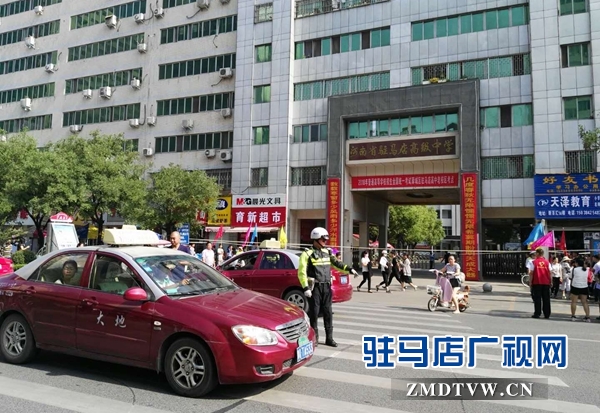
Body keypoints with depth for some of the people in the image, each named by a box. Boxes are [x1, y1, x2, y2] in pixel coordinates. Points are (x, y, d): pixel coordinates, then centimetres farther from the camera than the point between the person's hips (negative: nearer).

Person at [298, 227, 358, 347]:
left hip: (326, 286, 5)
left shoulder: (327, 252, 12)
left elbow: (336, 264, 14)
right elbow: (301, 272, -11)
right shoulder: (307, 254, -6)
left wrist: (349, 269, -1)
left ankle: (329, 338, 15)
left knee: (328, 313, 7)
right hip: (315, 287, -5)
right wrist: (305, 287, -17)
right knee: (314, 313, 1)